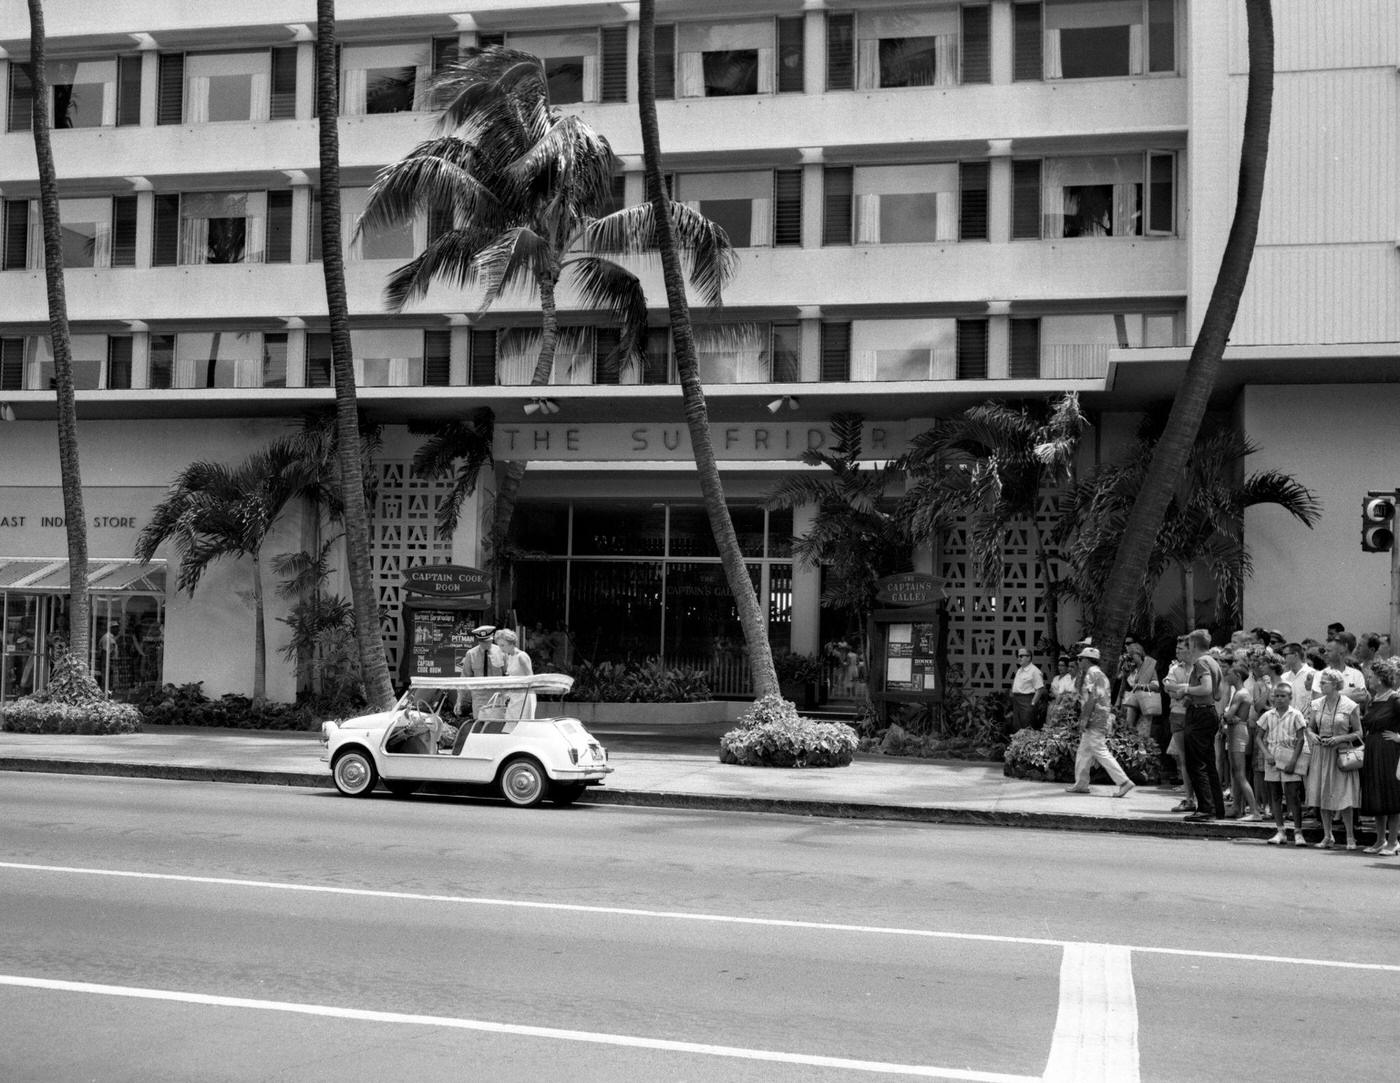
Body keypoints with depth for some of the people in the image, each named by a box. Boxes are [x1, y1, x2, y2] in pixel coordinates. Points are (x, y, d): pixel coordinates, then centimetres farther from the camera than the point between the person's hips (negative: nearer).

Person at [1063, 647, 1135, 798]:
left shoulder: (1091, 674, -11)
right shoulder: (1100, 674, 19)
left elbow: (1092, 698, -20)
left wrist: (1084, 719, -19)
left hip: (1095, 720, -10)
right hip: (1104, 718, 10)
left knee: (1101, 753, -10)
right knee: (1084, 751, 15)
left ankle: (1125, 782, -13)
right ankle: (1081, 784, 20)